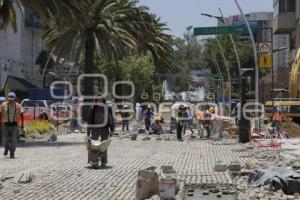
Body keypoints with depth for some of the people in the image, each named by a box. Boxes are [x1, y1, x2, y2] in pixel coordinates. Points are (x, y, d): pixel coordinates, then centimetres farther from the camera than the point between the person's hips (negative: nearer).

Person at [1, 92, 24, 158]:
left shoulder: (18, 106, -3)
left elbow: (21, 115, 2)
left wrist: (22, 124, -1)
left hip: (14, 124, 0)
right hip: (6, 124, 1)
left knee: (13, 139, -3)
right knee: (5, 139, 1)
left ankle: (12, 154, 8)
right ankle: (6, 148, 34)